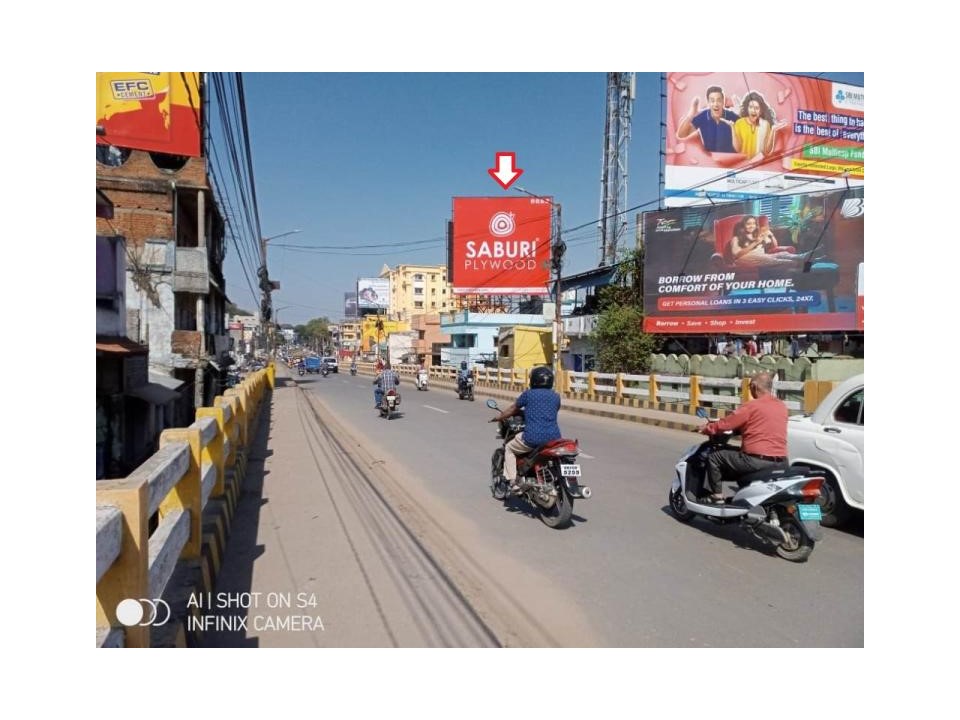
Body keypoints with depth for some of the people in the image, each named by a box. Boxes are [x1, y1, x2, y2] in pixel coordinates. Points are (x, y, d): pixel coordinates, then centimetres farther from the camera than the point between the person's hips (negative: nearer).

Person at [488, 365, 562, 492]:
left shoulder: (528, 394, 4)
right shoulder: (556, 396, 14)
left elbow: (513, 409, 14)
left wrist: (498, 418, 32)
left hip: (533, 437, -4)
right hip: (554, 438, 4)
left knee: (509, 449, 21)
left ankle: (513, 481, 8)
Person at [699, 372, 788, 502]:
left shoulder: (751, 406, -10)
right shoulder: (782, 407, 12)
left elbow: (724, 424, -5)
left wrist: (706, 429, 12)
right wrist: (742, 428, 35)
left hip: (756, 460, -7)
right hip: (781, 463, 8)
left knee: (714, 457, 7)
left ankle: (717, 496, 6)